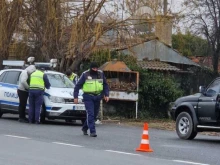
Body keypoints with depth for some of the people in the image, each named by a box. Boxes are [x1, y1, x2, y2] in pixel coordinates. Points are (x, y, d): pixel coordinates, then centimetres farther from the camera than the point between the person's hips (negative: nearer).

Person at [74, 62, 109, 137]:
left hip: (97, 97, 5)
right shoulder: (85, 74, -5)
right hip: (88, 97, -4)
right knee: (90, 114, -13)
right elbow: (78, 86, -2)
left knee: (94, 114, 10)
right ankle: (92, 131, -13)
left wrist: (106, 95, 3)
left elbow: (105, 85, 15)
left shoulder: (101, 74, 5)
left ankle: (84, 128, 29)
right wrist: (75, 97, -7)